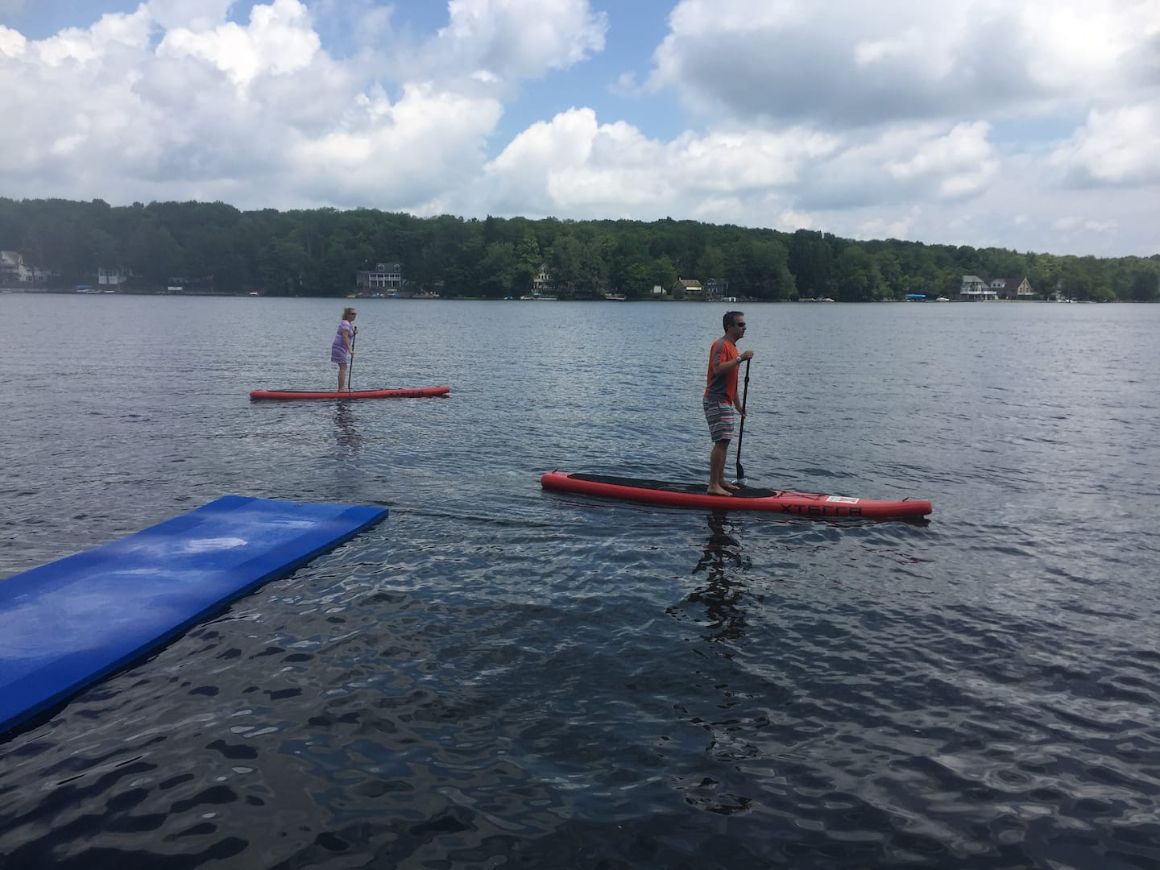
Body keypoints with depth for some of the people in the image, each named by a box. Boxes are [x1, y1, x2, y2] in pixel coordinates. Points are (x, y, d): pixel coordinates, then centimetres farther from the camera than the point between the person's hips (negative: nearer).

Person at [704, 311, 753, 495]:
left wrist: (738, 404, 26)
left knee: (724, 442, 13)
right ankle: (713, 485, -13)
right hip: (716, 400, -10)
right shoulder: (721, 345, -11)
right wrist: (740, 358, -26)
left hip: (725, 401, 10)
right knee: (721, 442, -14)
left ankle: (720, 481, 21)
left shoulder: (732, 346, 20)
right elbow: (718, 369, -28)